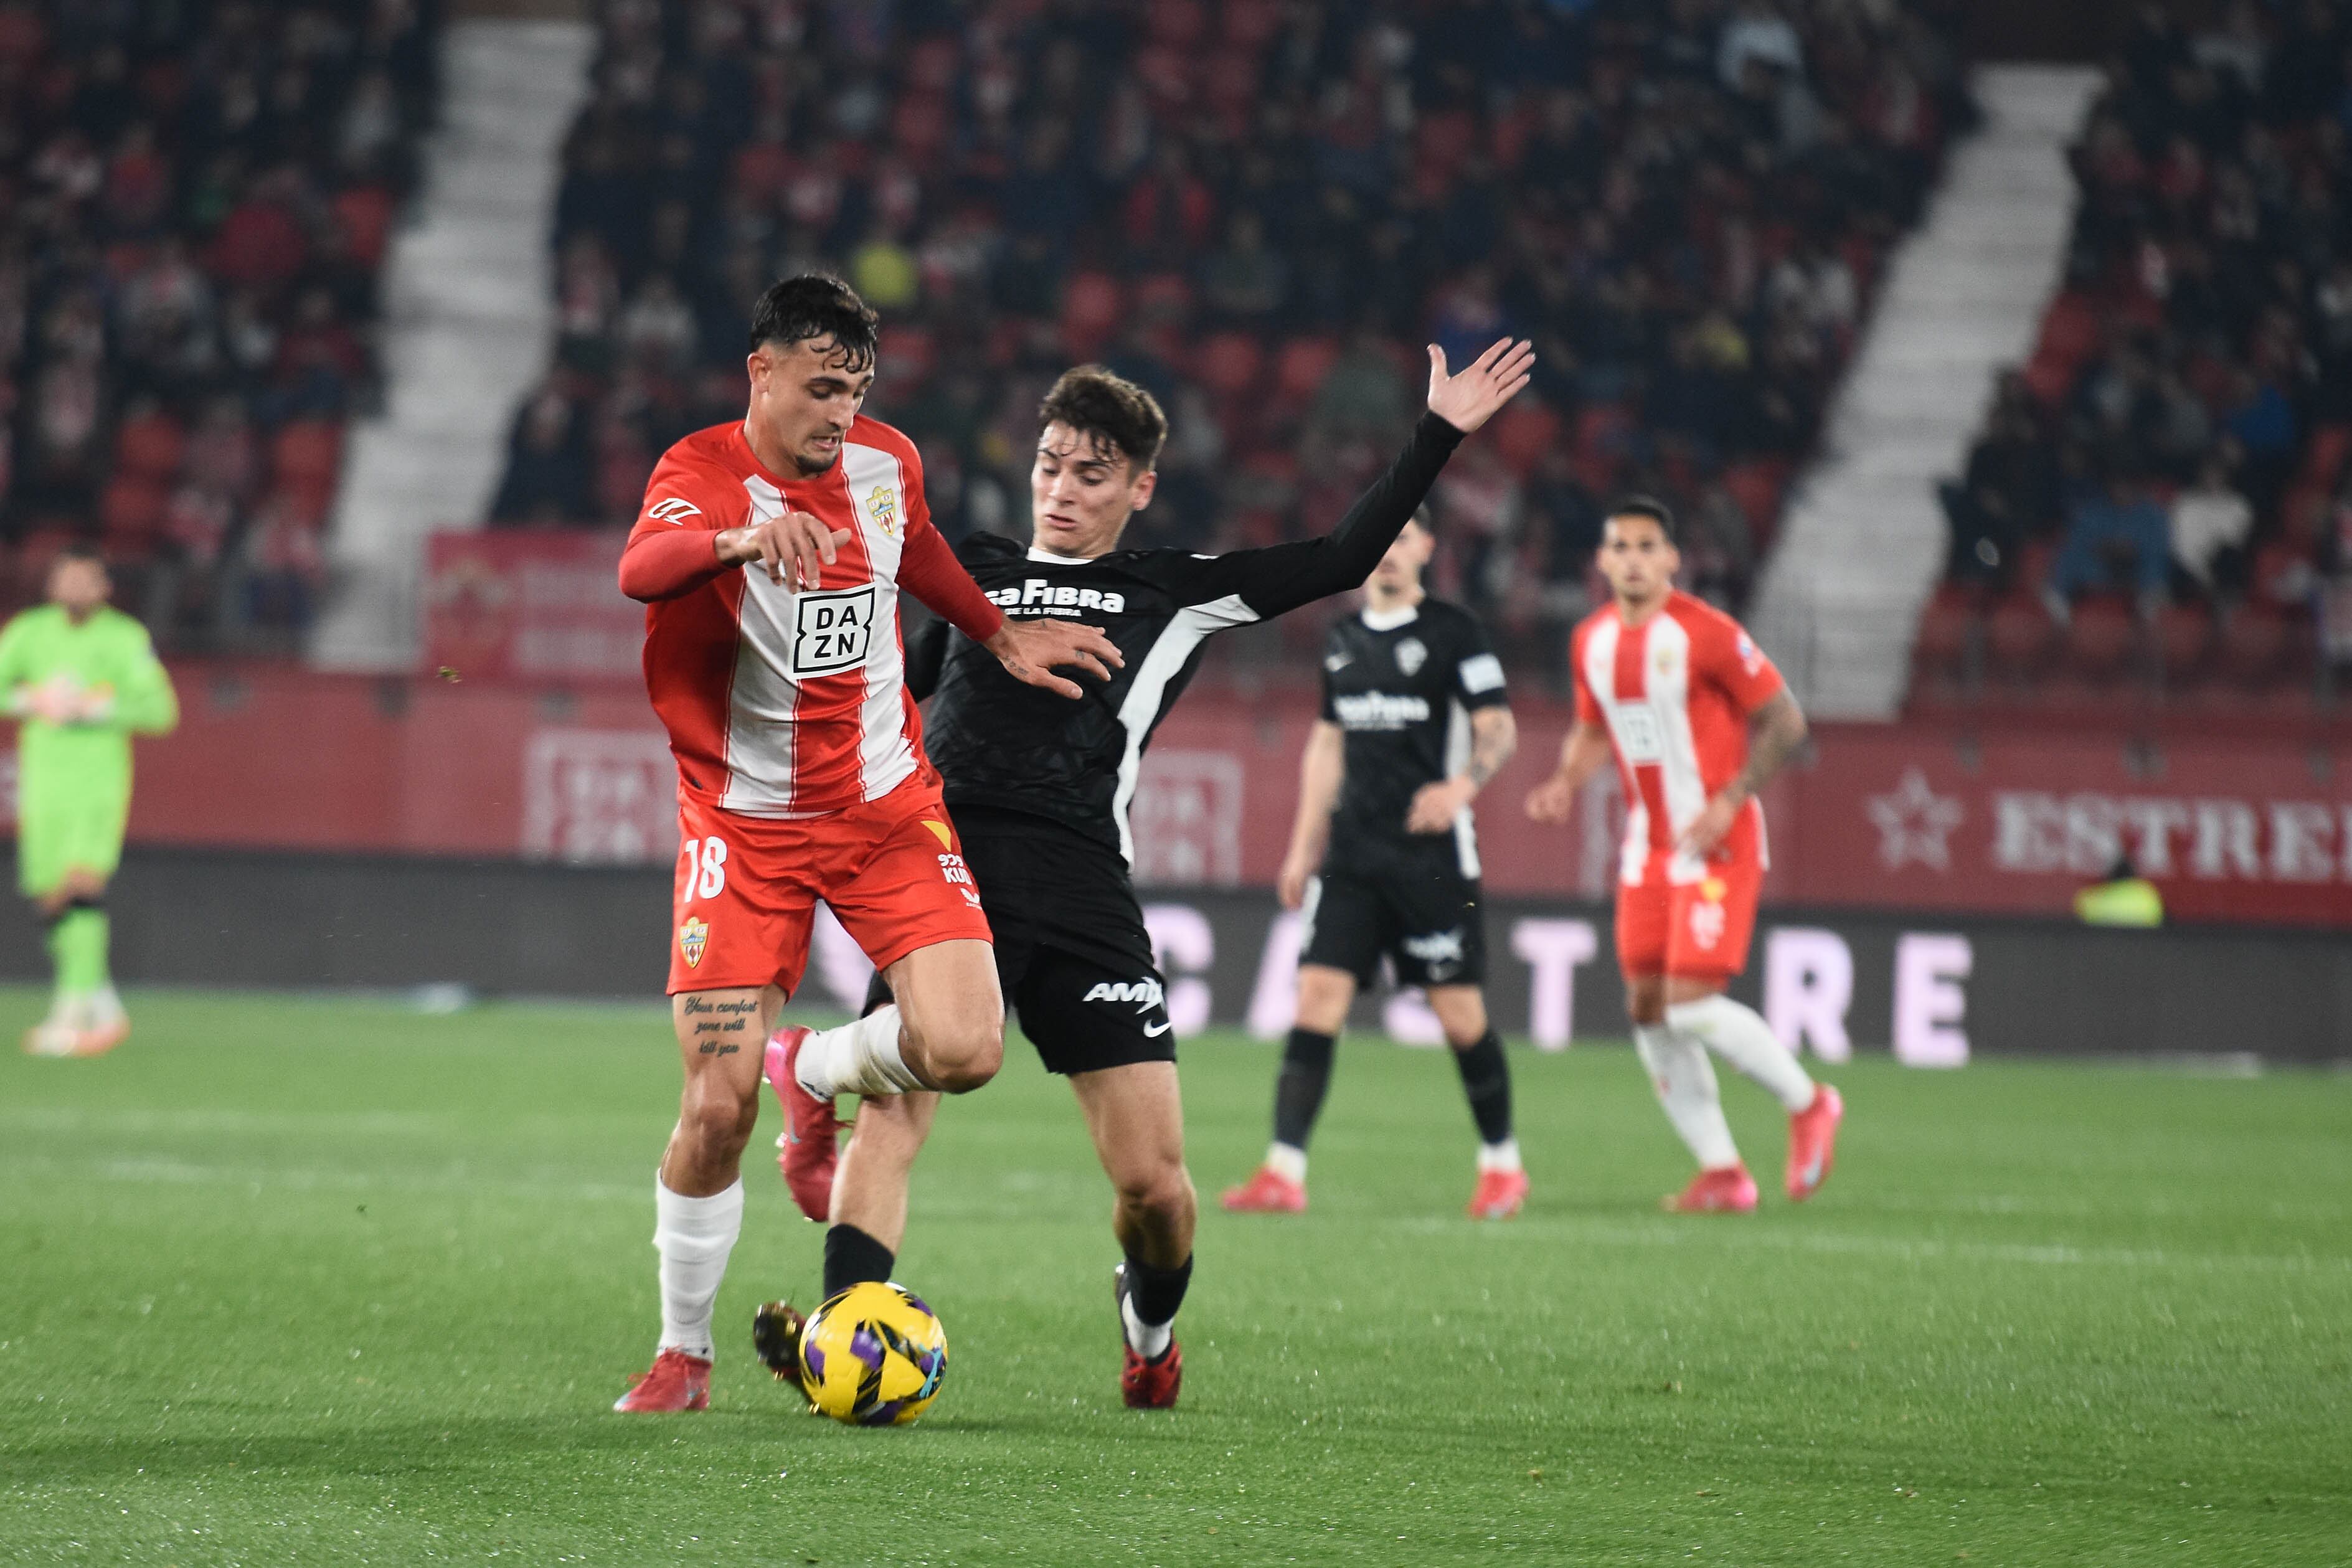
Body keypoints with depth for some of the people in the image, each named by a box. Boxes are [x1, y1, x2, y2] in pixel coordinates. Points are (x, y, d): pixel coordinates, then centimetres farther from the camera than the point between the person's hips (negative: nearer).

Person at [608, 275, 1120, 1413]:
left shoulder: (887, 463, 0)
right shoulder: (701, 474, -16)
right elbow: (640, 570, -39)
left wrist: (999, 636, 21)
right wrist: (744, 533, -57)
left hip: (887, 808, 4)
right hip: (745, 826, -4)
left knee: (964, 1050, -16)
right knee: (718, 1108, -10)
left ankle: (824, 1077, 19)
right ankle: (682, 1354, 11)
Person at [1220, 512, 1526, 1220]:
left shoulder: (1455, 632, -3)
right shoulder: (1343, 640, 15)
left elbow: (1499, 730, -9)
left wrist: (1461, 785, -29)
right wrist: (1303, 848, 19)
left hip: (1431, 855, -5)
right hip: (1352, 853, 5)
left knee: (1460, 1013, -2)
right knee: (1317, 994, -6)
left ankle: (1501, 1163, 17)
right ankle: (1284, 1173, -9)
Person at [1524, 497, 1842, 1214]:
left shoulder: (1706, 633, -14)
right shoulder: (1592, 642, 6)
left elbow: (1784, 719, -10)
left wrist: (1730, 801, -19)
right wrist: (1565, 783, -1)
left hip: (1717, 843, -7)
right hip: (1648, 845, 7)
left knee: (1691, 1006, -15)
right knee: (1648, 1011, 1)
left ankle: (1807, 1104, 8)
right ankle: (1721, 1173, 9)